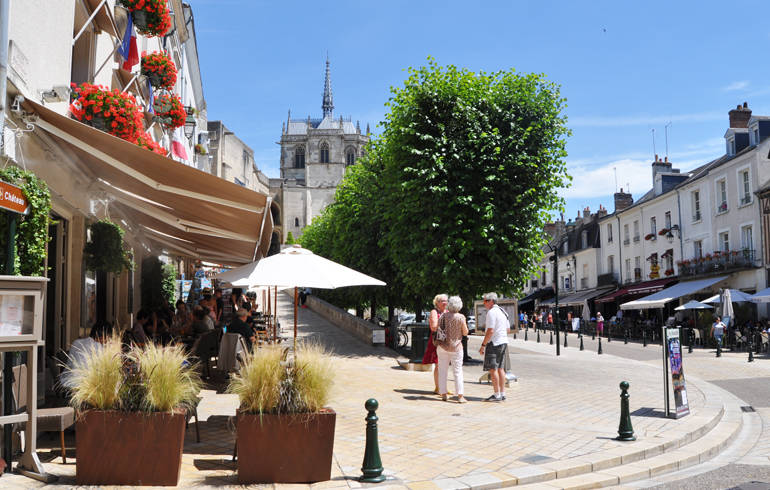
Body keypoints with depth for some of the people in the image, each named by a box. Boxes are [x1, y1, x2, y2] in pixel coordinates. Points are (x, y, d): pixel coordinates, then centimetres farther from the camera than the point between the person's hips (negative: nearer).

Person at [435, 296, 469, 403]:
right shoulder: (460, 317, -9)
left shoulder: (443, 316, -1)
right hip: (455, 347, -3)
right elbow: (465, 332, -2)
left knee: (442, 371, 9)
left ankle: (443, 394, 11)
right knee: (458, 371, 1)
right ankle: (460, 396, -4)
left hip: (442, 346, 3)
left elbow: (437, 329, 3)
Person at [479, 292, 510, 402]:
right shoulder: (503, 312, 15)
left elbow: (490, 331, -19)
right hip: (504, 342, 9)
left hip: (494, 343, -9)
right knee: (500, 368, 11)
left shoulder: (491, 312, -13)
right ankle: (502, 394, 12)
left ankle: (497, 395, -6)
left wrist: (483, 345, -15)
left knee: (493, 369, -6)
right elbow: (507, 329, 20)